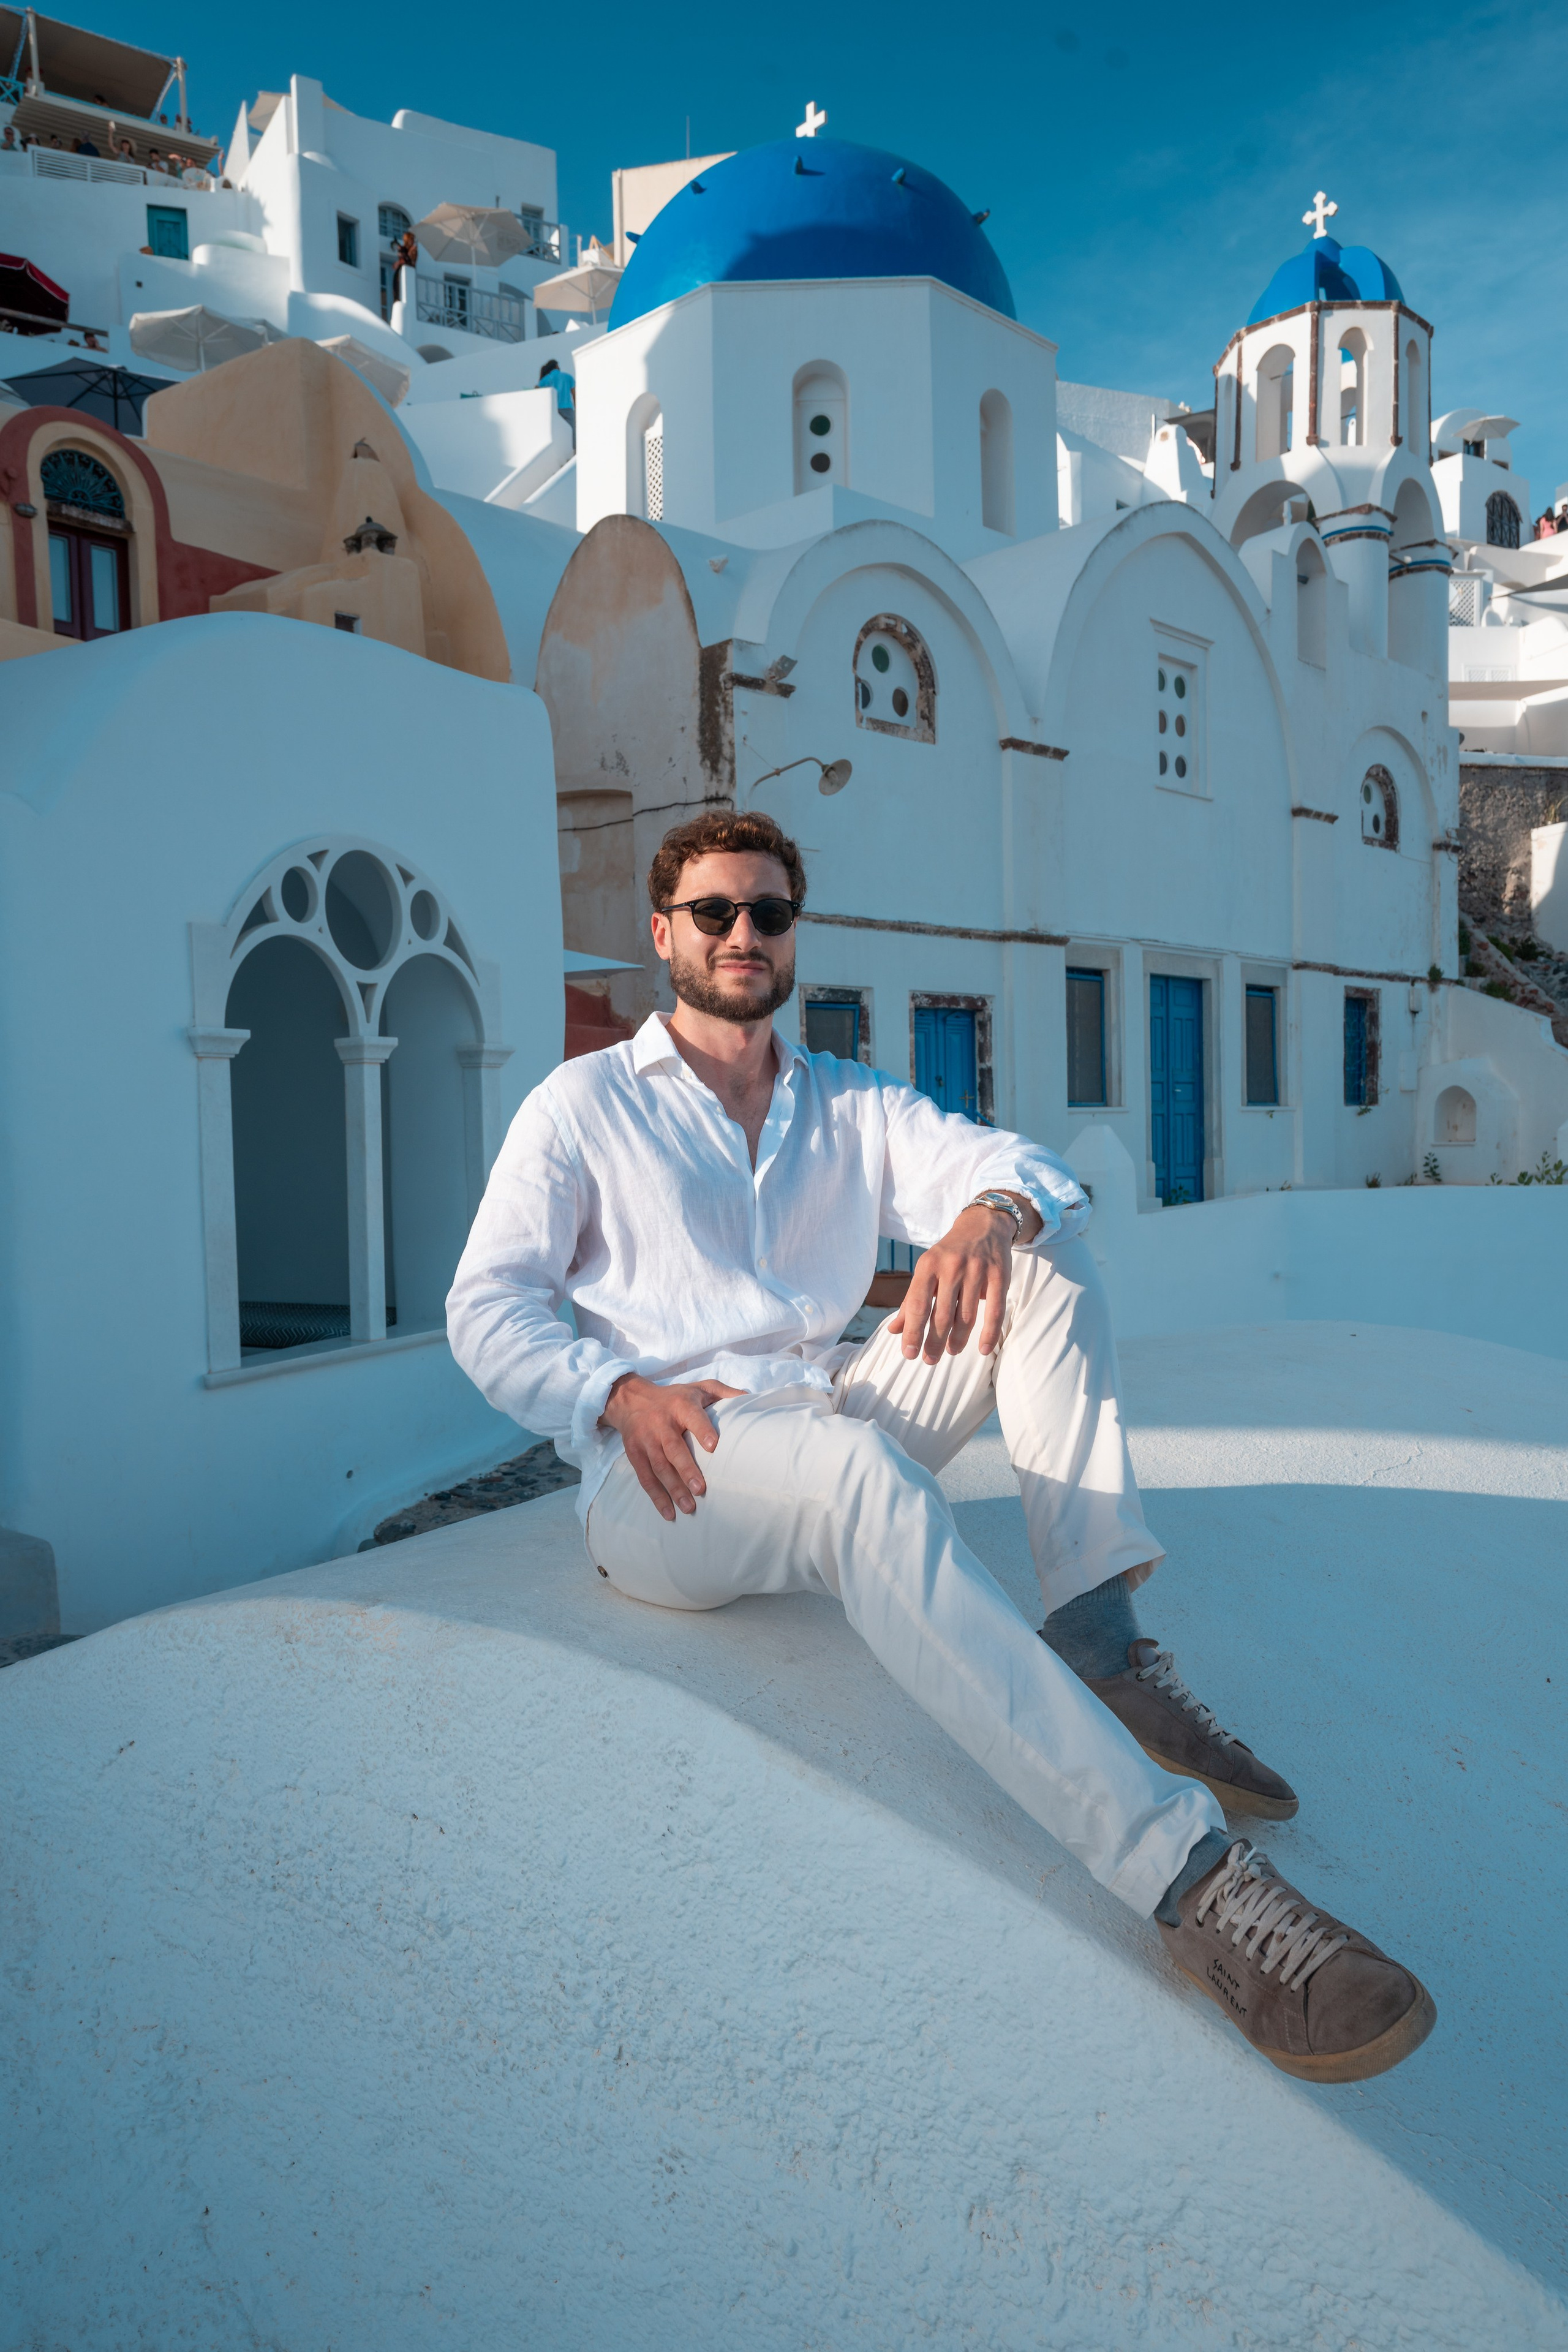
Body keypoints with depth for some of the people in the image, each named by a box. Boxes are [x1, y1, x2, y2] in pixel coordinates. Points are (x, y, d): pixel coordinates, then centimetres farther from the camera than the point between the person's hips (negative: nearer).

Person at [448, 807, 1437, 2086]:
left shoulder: (854, 1105, 18)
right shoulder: (582, 1105, 8)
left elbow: (1020, 1164, 2)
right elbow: (486, 1306, 0)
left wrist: (992, 1210, -24)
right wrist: (617, 1394, -20)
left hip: (834, 1426, 5)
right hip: (665, 1476, -4)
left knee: (1045, 1256, -10)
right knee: (853, 1461, -38)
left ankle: (1099, 1632, -22)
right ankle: (1185, 1869, -41)